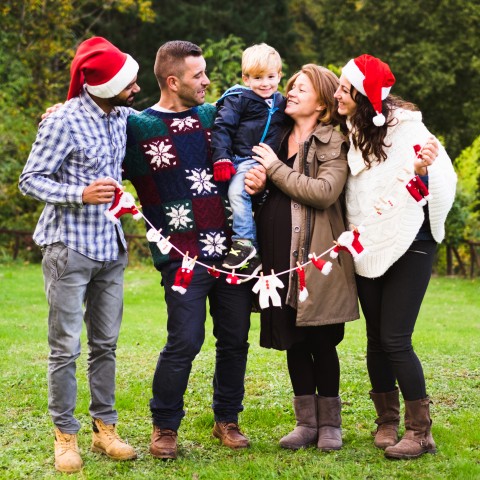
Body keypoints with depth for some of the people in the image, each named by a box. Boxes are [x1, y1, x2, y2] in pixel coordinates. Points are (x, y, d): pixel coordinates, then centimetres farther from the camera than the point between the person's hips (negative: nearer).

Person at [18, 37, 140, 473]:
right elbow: (30, 181, -12)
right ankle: (65, 436, 9)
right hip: (69, 248, -6)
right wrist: (81, 194, -24)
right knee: (65, 348, -1)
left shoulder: (123, 116, 5)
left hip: (111, 247, 6)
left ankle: (105, 428, 19)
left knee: (106, 344, 11)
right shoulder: (64, 122, -15)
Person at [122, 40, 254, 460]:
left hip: (231, 248, 5)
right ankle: (165, 426, 9)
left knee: (235, 339, 9)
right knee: (184, 342, -9)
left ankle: (227, 419, 26)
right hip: (184, 257, -5)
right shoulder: (137, 126, -1)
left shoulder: (213, 115, 13)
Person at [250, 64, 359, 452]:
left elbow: (324, 192, -18)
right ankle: (306, 421, 19)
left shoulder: (333, 144, -3)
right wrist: (253, 180, 3)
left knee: (321, 340, 2)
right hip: (280, 258, 6)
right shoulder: (277, 138, 15)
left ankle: (329, 423, 16)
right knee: (293, 341, 9)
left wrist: (275, 168, -13)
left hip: (316, 259, -5)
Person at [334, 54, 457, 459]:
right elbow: (342, 187, 13)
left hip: (408, 243, -6)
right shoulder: (352, 133, 5)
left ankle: (420, 432, 0)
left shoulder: (405, 126, -14)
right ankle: (387, 421, 22)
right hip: (368, 248, 6)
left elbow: (442, 177, -17)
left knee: (395, 339, -10)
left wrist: (421, 169, -37)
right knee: (377, 338, 10)